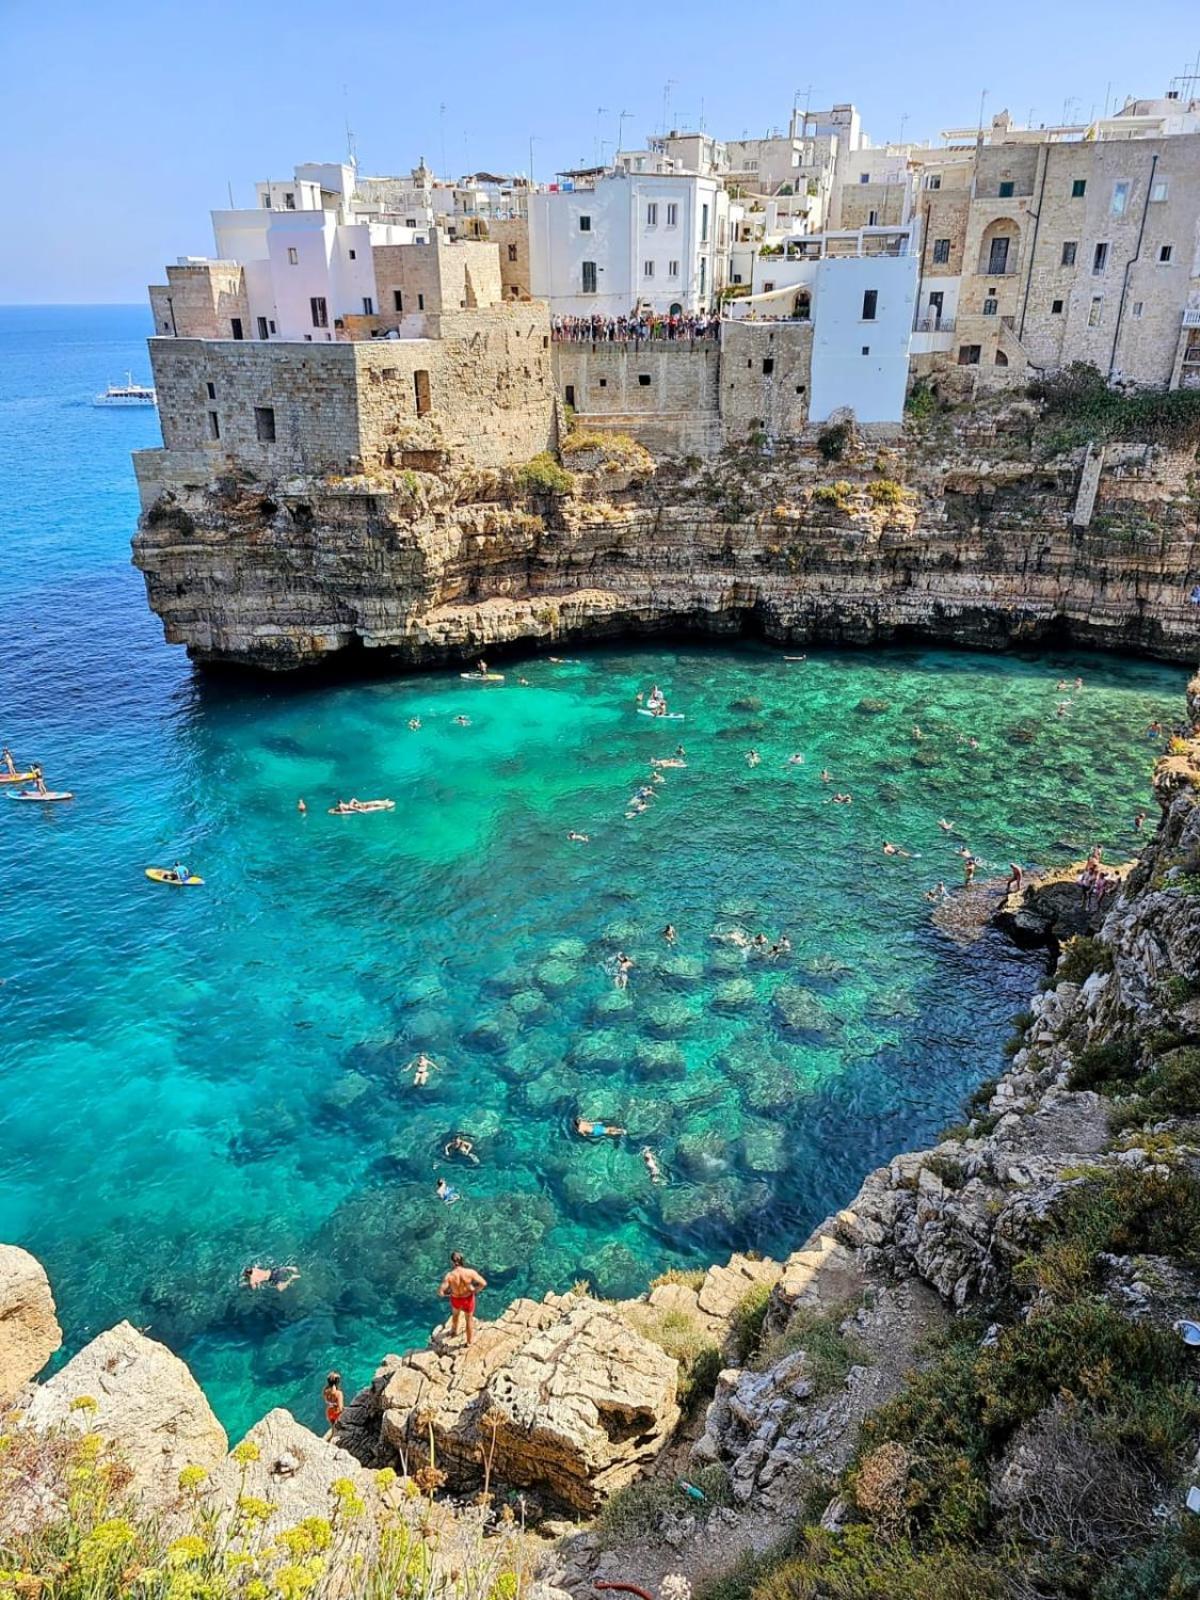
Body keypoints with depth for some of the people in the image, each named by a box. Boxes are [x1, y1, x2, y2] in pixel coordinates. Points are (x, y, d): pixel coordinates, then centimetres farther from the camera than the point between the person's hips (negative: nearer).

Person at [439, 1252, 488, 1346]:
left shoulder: (449, 1275, -30)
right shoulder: (470, 1272, -29)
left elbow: (441, 1292, -29)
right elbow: (483, 1283, -27)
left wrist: (448, 1293, -6)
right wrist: (475, 1290, -8)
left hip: (456, 1299, 1)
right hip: (468, 1298, -1)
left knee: (455, 1314, 36)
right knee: (469, 1319, 26)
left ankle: (454, 1332, 61)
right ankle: (469, 1341, 44)